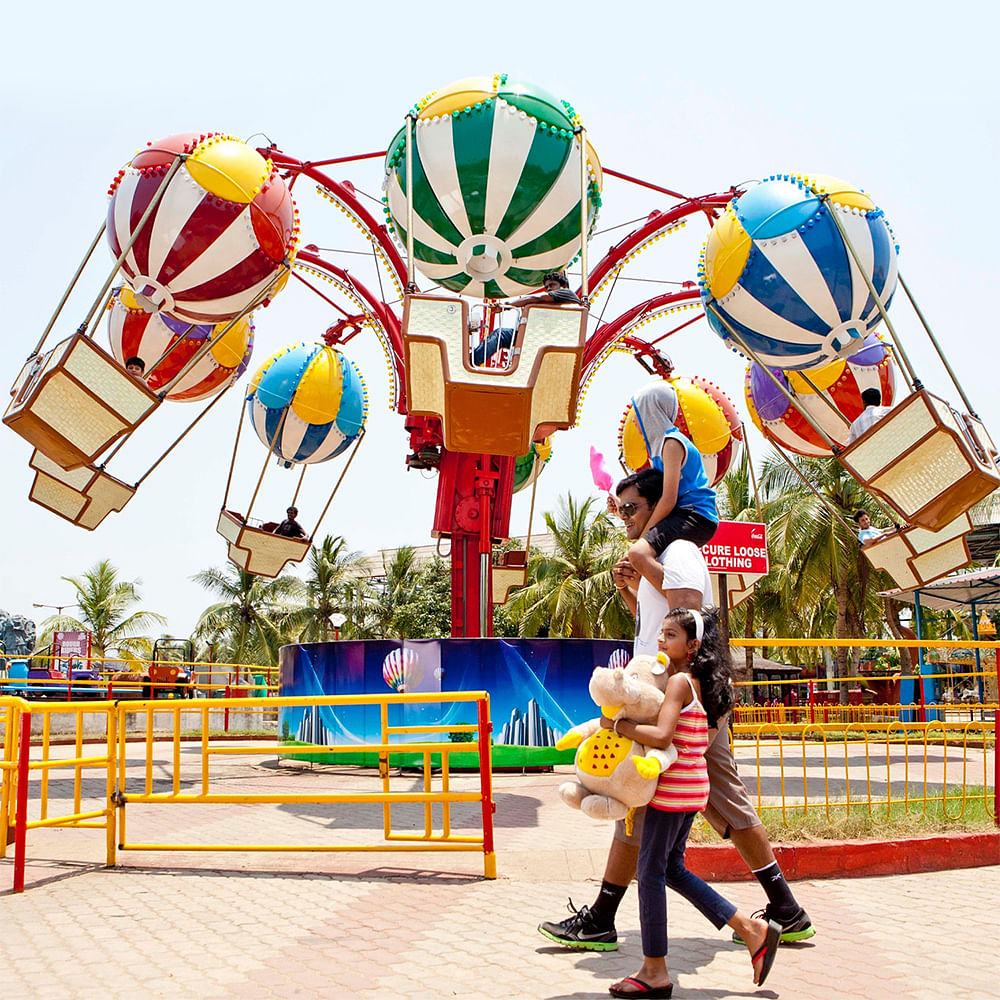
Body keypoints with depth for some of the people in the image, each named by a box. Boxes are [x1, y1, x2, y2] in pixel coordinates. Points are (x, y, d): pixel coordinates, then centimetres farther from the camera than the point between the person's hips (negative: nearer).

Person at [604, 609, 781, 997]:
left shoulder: (680, 681, -16)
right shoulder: (697, 681, 11)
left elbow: (661, 736, -28)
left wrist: (616, 724, -18)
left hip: (674, 787, -9)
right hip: (691, 788, 9)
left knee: (651, 871, 0)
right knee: (672, 869, 17)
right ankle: (753, 930, 18)